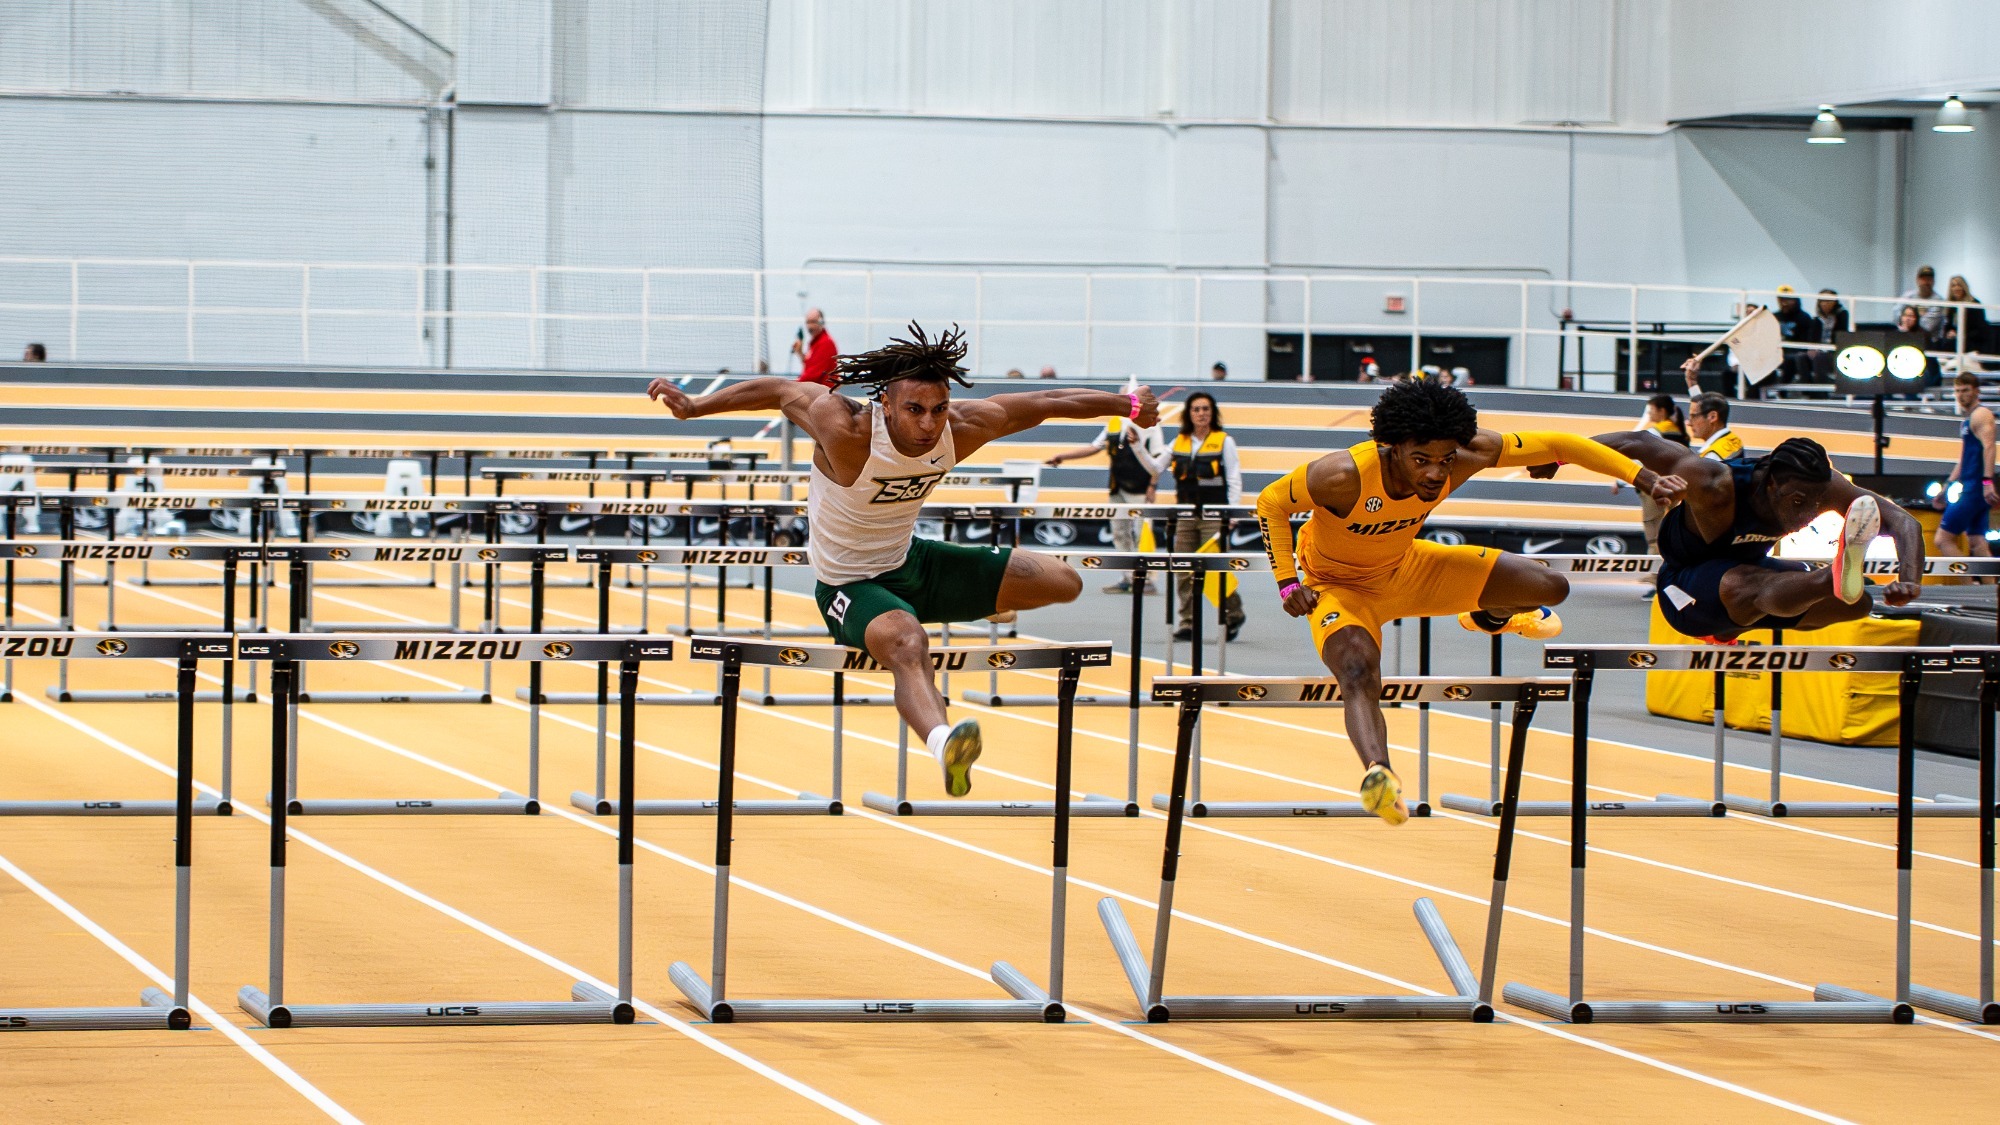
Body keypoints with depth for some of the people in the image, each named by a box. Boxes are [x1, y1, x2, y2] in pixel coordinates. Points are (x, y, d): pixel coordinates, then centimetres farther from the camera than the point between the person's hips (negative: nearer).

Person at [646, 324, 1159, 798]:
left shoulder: (963, 428, -16)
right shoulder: (847, 429, -30)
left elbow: (1045, 403, -2)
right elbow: (780, 392, -15)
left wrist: (1128, 404, 10)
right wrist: (693, 406, -8)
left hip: (914, 563, 7)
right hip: (851, 585, -7)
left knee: (1063, 583, 7)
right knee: (907, 642, -43)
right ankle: (942, 741, -73)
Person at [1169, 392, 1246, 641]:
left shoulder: (1224, 442, 0)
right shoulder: (1179, 443, 11)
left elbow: (1234, 481, -2)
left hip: (1214, 513, -4)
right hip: (1185, 515, 4)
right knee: (1185, 572, 0)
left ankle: (1234, 614, 12)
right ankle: (1188, 623, 4)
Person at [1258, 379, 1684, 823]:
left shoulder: (1468, 455, -26)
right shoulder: (1345, 476, -38)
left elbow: (1554, 445, -16)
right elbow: (1271, 502, -21)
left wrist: (1643, 478, -18)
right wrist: (1288, 584, -25)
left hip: (1405, 568, 5)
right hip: (1340, 586, -5)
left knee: (1550, 588, 3)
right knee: (1360, 676, -36)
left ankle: (1490, 616, 38)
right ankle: (1377, 771, -60)